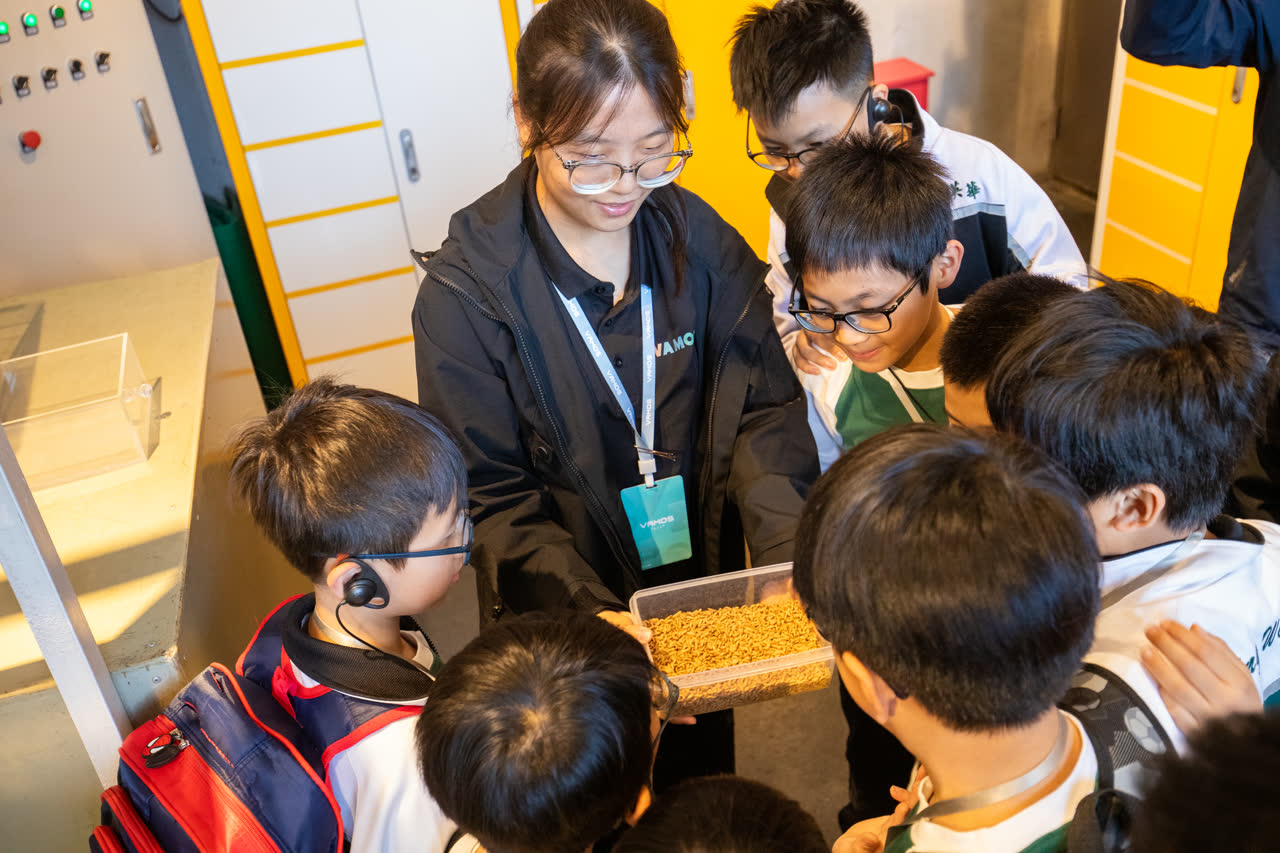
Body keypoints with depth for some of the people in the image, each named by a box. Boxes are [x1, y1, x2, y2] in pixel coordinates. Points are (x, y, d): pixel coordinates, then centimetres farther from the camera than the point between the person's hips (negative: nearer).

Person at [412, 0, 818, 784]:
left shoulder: (699, 237, -11)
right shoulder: (466, 292, -21)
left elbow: (764, 409, -12)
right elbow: (495, 497, -18)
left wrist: (789, 558, -27)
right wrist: (590, 611, -31)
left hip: (705, 584, 3)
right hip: (571, 611, -2)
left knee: (707, 773, 29)